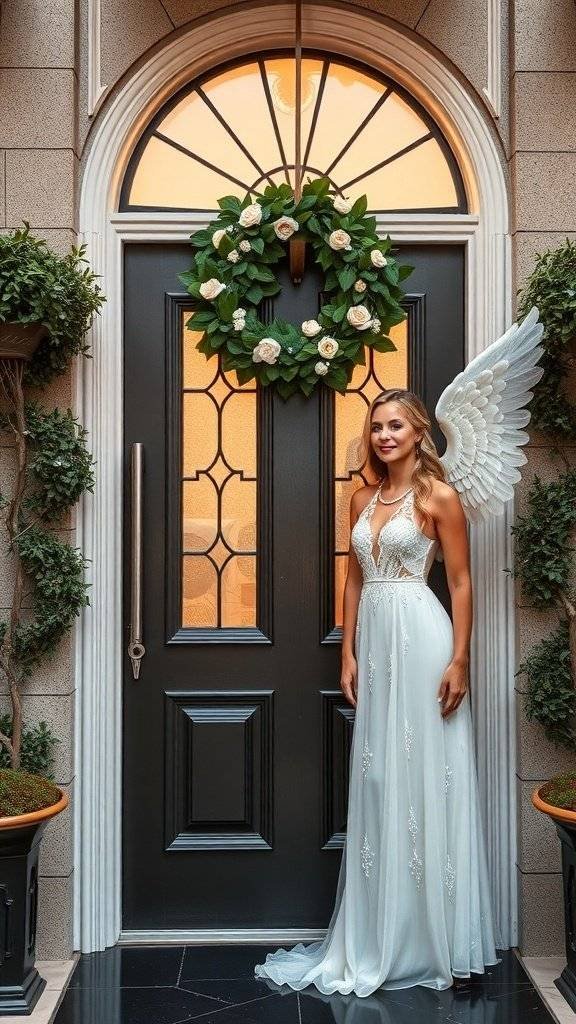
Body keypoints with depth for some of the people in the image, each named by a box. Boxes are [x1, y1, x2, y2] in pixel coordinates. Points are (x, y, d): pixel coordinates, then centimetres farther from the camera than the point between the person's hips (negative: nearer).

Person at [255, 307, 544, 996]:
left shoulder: (439, 494, -4)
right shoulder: (363, 498, 13)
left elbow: (461, 582, -6)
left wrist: (460, 661, -13)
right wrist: (348, 654, 10)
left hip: (421, 637, -6)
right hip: (373, 639, 6)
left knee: (426, 781, -1)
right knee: (377, 784, 10)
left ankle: (437, 942, 12)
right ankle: (381, 940, 23)